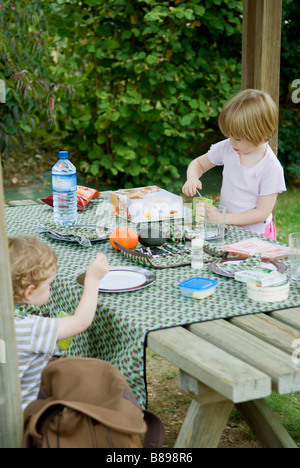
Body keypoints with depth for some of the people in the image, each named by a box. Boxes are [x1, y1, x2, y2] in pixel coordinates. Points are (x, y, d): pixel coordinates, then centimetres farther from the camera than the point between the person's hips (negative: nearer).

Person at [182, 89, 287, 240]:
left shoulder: (271, 168, -16)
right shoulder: (227, 148, -1)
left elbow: (262, 213, -16)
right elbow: (198, 163, 15)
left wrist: (225, 218, -24)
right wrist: (192, 179, -8)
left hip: (255, 233, -5)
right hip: (225, 229, 5)